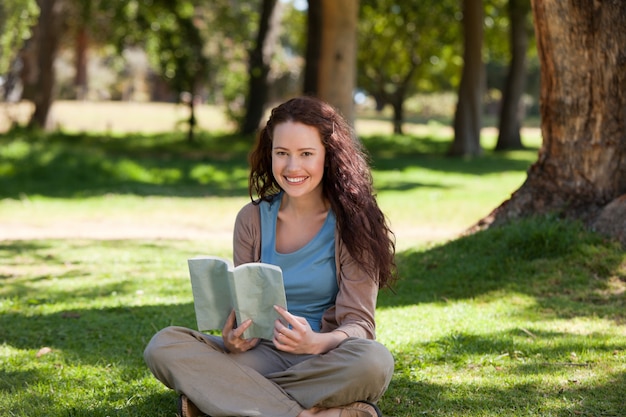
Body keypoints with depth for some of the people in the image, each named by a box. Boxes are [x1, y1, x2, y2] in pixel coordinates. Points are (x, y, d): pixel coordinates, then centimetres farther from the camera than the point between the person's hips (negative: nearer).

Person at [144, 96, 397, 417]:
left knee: (374, 361, -38)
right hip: (265, 355, 3)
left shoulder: (351, 222, -4)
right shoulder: (252, 219, 5)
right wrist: (235, 339, -19)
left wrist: (317, 342, -32)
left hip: (326, 362, -3)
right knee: (164, 346, -23)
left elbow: (359, 322, -9)